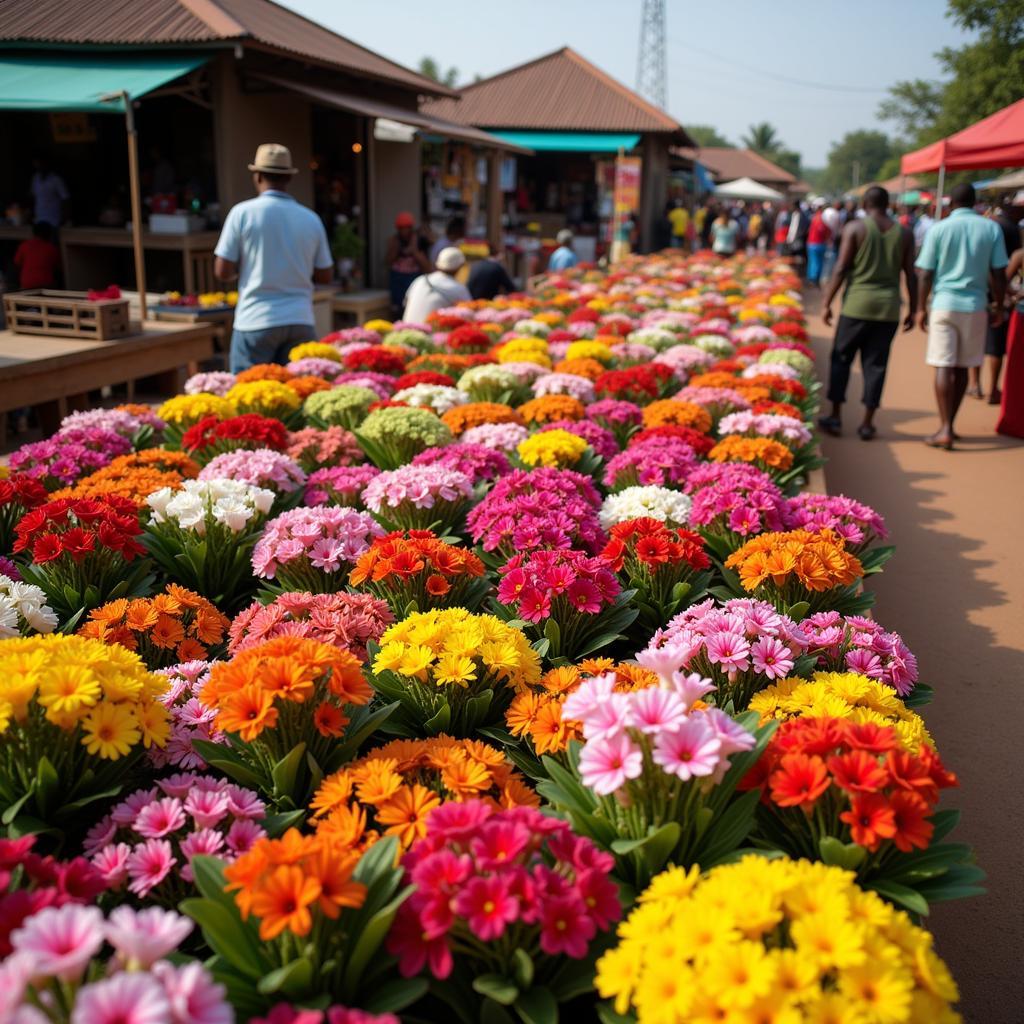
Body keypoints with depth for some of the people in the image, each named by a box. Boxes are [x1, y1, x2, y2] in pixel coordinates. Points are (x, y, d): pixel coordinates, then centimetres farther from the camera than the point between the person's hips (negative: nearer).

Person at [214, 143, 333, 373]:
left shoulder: (243, 212, -3)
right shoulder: (311, 219, 4)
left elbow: (223, 272, -3)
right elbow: (325, 276, 10)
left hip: (256, 322, -3)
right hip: (300, 321, 3)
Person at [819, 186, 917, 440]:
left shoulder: (855, 228, -3)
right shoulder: (904, 234, 5)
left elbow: (841, 269, -7)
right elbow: (910, 275, 5)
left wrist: (827, 303, -3)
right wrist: (913, 309, 13)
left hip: (857, 305, -2)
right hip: (889, 308, 3)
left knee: (841, 359, 9)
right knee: (875, 364, 6)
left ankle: (835, 417, 10)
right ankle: (867, 423, 9)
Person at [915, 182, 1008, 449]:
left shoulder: (939, 229, -4)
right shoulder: (991, 229, 0)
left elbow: (926, 274, -4)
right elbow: (999, 274, 1)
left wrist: (922, 308, 5)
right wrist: (999, 307, 12)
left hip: (944, 304, -2)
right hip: (975, 306, 2)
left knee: (944, 367, -1)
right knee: (961, 367, 12)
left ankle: (944, 430, -8)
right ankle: (948, 424, 20)